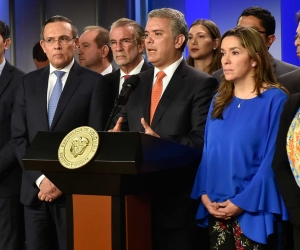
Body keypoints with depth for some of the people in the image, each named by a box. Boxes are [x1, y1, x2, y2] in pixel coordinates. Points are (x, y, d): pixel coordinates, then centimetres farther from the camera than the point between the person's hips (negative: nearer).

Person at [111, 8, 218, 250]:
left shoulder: (202, 84, -6)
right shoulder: (136, 82, 14)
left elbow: (203, 141, -13)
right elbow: (124, 128, 15)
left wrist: (162, 143, -25)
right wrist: (118, 134, -8)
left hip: (179, 200, -5)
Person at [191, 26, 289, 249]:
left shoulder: (275, 100, -7)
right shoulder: (219, 100, 11)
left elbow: (273, 159, -12)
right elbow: (207, 152, 11)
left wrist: (242, 202, -16)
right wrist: (204, 194, -3)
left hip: (253, 211, -5)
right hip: (216, 210, 5)